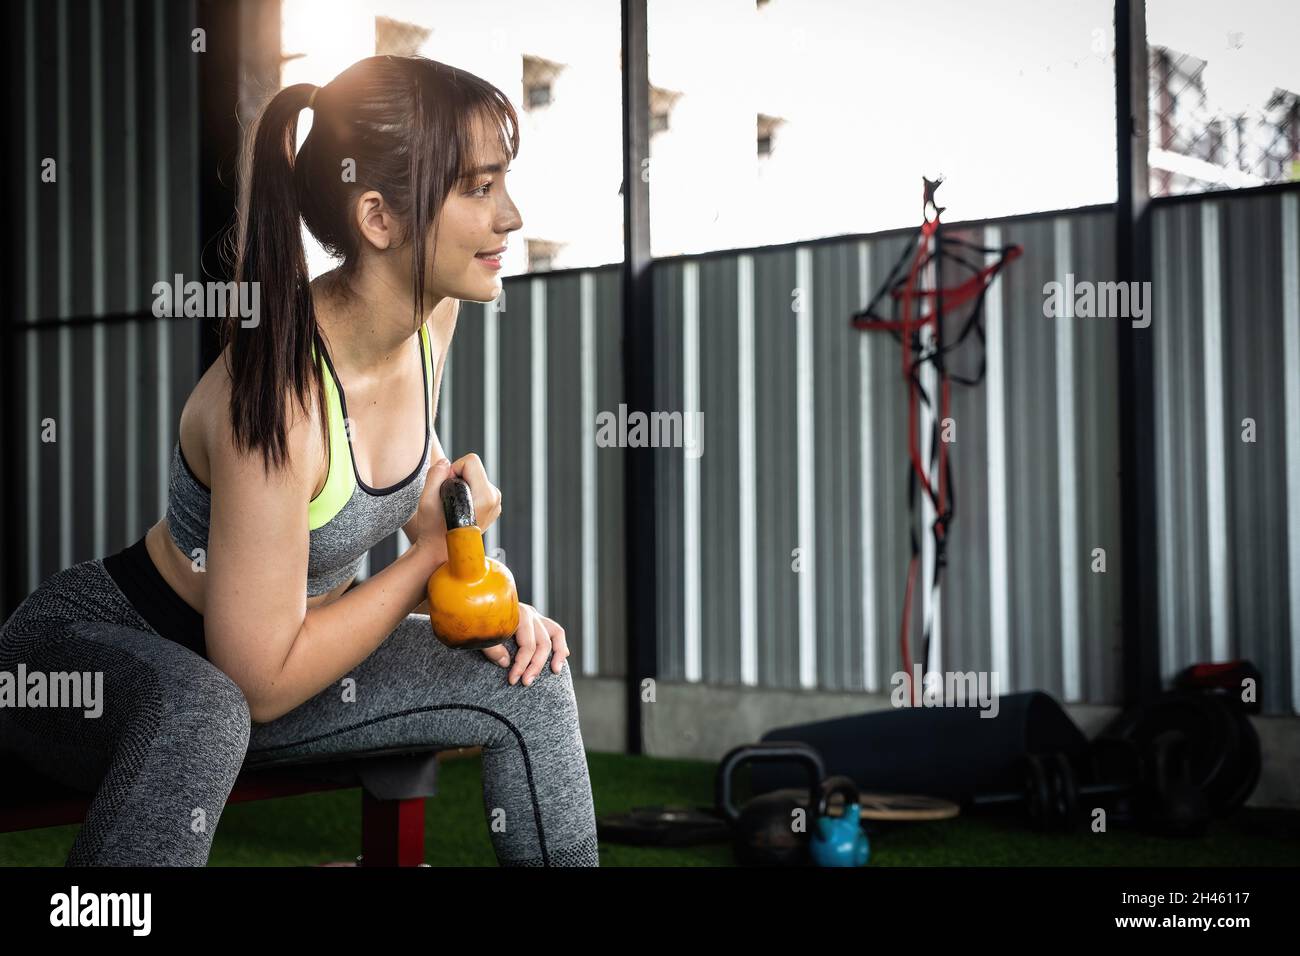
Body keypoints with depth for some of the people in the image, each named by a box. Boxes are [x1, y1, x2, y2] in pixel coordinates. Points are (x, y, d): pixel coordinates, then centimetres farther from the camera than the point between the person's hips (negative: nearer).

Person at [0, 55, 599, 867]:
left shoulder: (432, 312, -10)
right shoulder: (278, 400, -33)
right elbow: (261, 684, -26)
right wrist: (436, 553, -19)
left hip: (274, 640, 8)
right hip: (93, 647, -8)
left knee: (531, 684, -1)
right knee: (203, 714, -41)